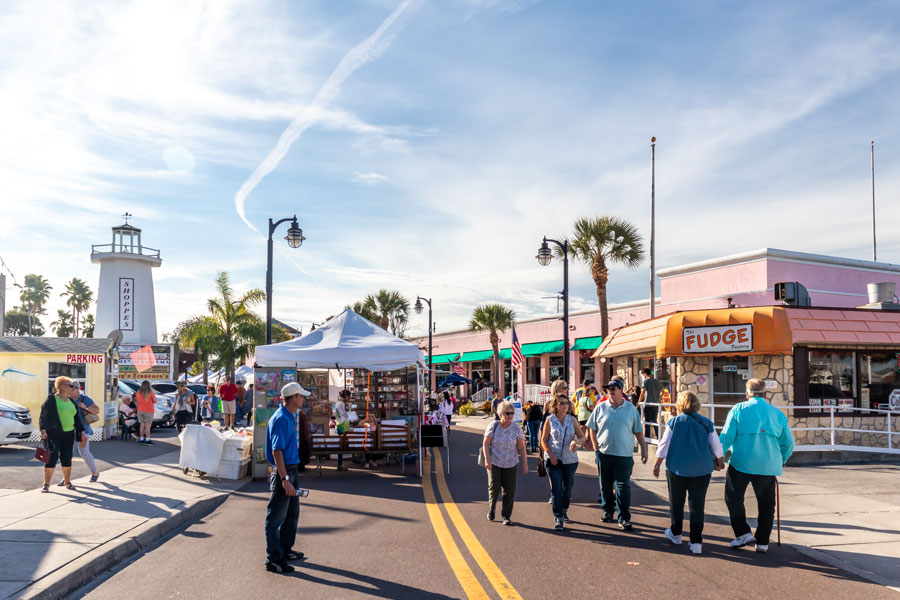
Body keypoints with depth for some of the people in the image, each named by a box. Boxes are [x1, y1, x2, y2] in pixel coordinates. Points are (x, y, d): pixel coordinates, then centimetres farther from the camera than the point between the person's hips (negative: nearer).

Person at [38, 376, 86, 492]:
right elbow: (43, 416, -11)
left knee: (67, 458, 7)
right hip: (54, 434, -6)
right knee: (52, 457, -6)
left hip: (68, 434, 6)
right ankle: (46, 484, 3)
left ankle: (67, 482, 18)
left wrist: (81, 431, 15)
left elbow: (76, 418, 19)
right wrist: (43, 430, -24)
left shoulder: (71, 401, 15)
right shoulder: (51, 400, -5)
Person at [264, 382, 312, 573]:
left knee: (292, 514, 20)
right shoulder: (281, 419, -19)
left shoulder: (290, 416, 11)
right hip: (282, 471, -10)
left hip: (292, 469, 10)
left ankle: (286, 550, 34)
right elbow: (277, 451, -25)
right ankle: (273, 559, 5)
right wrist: (284, 479, -28)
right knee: (276, 517, -2)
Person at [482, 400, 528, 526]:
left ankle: (506, 516, 12)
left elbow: (521, 448, 0)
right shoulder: (493, 426, -6)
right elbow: (485, 444, -4)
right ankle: (491, 508, 20)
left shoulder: (517, 429, -4)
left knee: (509, 490, -1)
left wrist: (525, 464, -2)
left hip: (510, 464, 1)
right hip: (494, 462, -1)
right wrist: (487, 459, -14)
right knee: (494, 487, -9)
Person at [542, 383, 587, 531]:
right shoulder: (549, 420, -3)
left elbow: (583, 437, 3)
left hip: (570, 460, 2)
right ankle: (558, 519, -1)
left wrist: (576, 441, -19)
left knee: (567, 488, 13)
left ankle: (564, 511, 36)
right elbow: (543, 440, 1)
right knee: (556, 489, -7)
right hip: (554, 460, -2)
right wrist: (550, 454, -13)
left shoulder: (572, 420, 2)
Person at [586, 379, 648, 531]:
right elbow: (592, 430, 7)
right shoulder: (600, 408, 2)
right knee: (606, 485, 12)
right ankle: (608, 511, 29)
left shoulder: (631, 409, 2)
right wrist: (596, 449, 1)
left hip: (624, 455, -1)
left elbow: (638, 431, 7)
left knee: (623, 487, -3)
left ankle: (624, 518, 3)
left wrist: (644, 449, 3)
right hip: (604, 454, 2)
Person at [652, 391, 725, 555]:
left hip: (677, 469, -1)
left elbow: (663, 446, -4)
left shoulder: (674, 423, -6)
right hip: (702, 471, 1)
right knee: (697, 506, 5)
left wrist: (656, 465, 7)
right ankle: (696, 542, 4)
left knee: (676, 503, 15)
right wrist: (719, 462, 23)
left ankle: (676, 534, 29)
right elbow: (717, 448, 4)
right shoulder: (706, 423, -1)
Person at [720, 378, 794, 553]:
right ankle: (762, 542, 16)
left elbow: (726, 437, -5)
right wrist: (780, 460, 26)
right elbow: (788, 442, 11)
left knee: (733, 498, 12)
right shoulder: (778, 414, 8)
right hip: (768, 466, 3)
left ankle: (743, 533, 4)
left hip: (741, 463, -3)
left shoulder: (738, 410, -1)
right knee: (766, 504, 13)